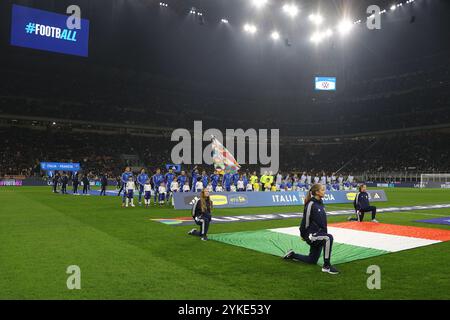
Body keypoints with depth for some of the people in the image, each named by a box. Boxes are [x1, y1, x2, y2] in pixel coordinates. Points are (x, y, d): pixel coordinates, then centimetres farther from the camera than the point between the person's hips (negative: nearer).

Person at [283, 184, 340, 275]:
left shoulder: (320, 203, 8)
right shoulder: (311, 204, -17)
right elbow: (305, 220, -13)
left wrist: (324, 232, 17)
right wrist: (303, 235, -7)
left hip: (319, 234, 9)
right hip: (311, 235, -9)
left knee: (312, 260, 14)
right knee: (328, 238, -34)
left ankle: (292, 255, 34)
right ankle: (326, 266, -23)